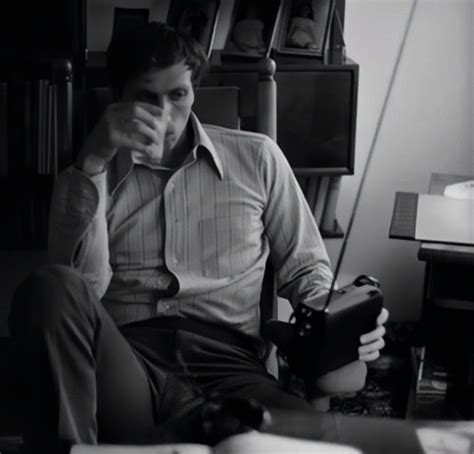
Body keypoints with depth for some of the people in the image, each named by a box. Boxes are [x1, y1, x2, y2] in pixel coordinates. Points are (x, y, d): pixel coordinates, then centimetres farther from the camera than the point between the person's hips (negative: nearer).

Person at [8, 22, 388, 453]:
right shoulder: (93, 174, 17)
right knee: (49, 287, -34)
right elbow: (80, 288, 0)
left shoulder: (256, 157, 18)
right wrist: (90, 166, -9)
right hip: (127, 362, 1)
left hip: (227, 362, -1)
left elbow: (305, 269, 22)